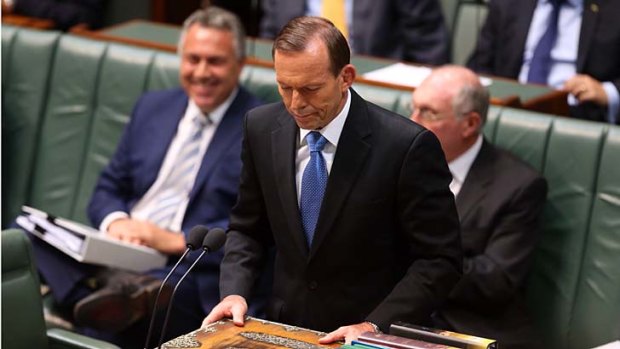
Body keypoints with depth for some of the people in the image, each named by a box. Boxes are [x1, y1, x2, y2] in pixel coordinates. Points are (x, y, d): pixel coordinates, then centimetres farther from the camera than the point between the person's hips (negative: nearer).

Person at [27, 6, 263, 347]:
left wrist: (177, 240, -17)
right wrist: (116, 221, -4)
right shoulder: (152, 107, 18)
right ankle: (117, 287, -44)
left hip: (194, 272, -6)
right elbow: (108, 189, 21)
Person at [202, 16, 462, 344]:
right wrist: (234, 292, -4)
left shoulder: (406, 146, -15)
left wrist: (376, 326, -19)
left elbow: (440, 260, -11)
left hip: (370, 336, -2)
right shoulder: (262, 128, 0)